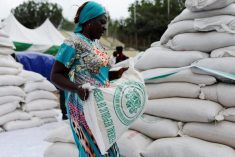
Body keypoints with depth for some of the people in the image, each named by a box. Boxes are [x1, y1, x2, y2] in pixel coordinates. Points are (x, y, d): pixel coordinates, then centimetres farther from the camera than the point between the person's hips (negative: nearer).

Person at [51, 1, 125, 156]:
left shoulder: (96, 43, 11)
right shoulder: (72, 44, -13)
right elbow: (56, 75, -14)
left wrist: (117, 73, 8)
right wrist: (77, 89, -29)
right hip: (84, 106, -8)